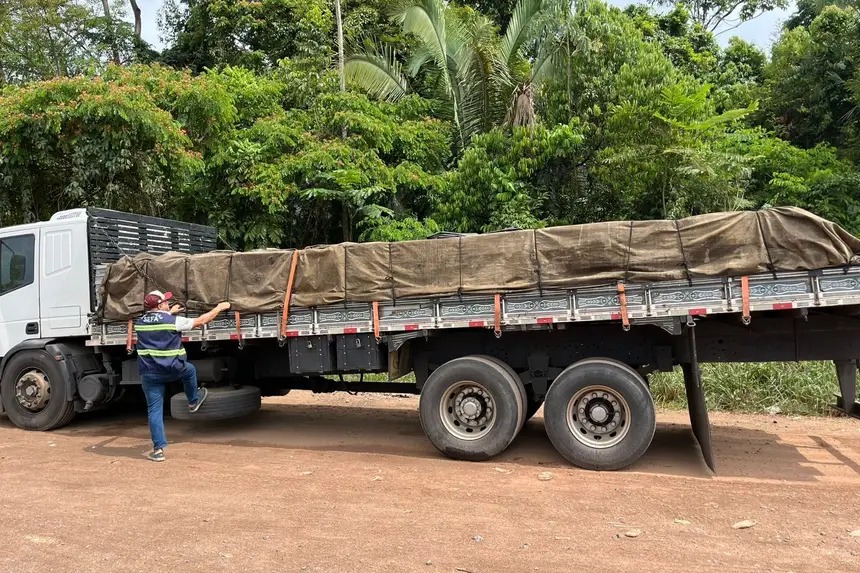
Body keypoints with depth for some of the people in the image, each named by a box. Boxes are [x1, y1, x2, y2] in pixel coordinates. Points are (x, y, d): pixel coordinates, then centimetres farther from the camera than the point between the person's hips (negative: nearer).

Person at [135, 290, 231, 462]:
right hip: (172, 370, -3)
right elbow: (201, 321, -1)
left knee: (154, 411, 6)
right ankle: (193, 401, 51)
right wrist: (219, 308, 13)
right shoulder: (174, 321, -10)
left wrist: (169, 313, 44)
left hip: (148, 374, 3)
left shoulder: (140, 323, 4)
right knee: (189, 369, 31)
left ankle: (158, 449, 3)